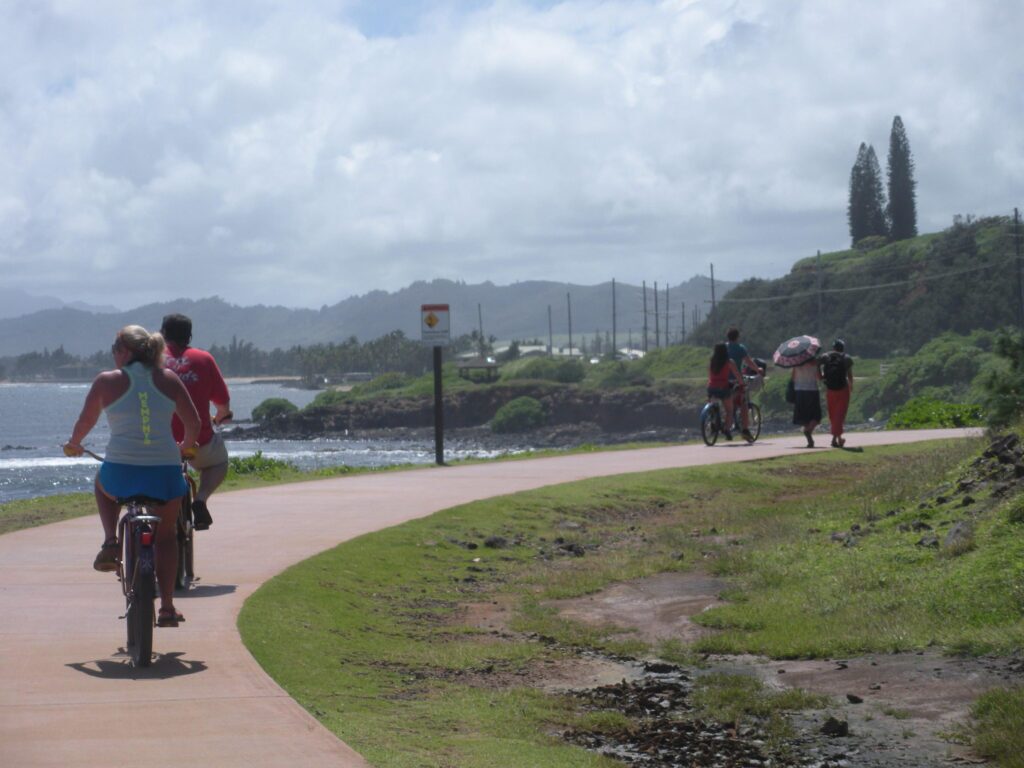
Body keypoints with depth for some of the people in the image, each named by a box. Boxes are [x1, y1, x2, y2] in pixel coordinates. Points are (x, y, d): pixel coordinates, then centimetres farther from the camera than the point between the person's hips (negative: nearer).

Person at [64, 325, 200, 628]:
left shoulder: (107, 381, 2)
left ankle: (110, 543, 15)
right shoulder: (167, 378, 7)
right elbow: (193, 422, 8)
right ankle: (167, 608, 15)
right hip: (165, 472, 1)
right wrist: (185, 446, 30)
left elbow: (86, 420, 12)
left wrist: (73, 444, 33)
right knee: (166, 535, 21)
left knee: (103, 484, 36)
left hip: (121, 471, -1)